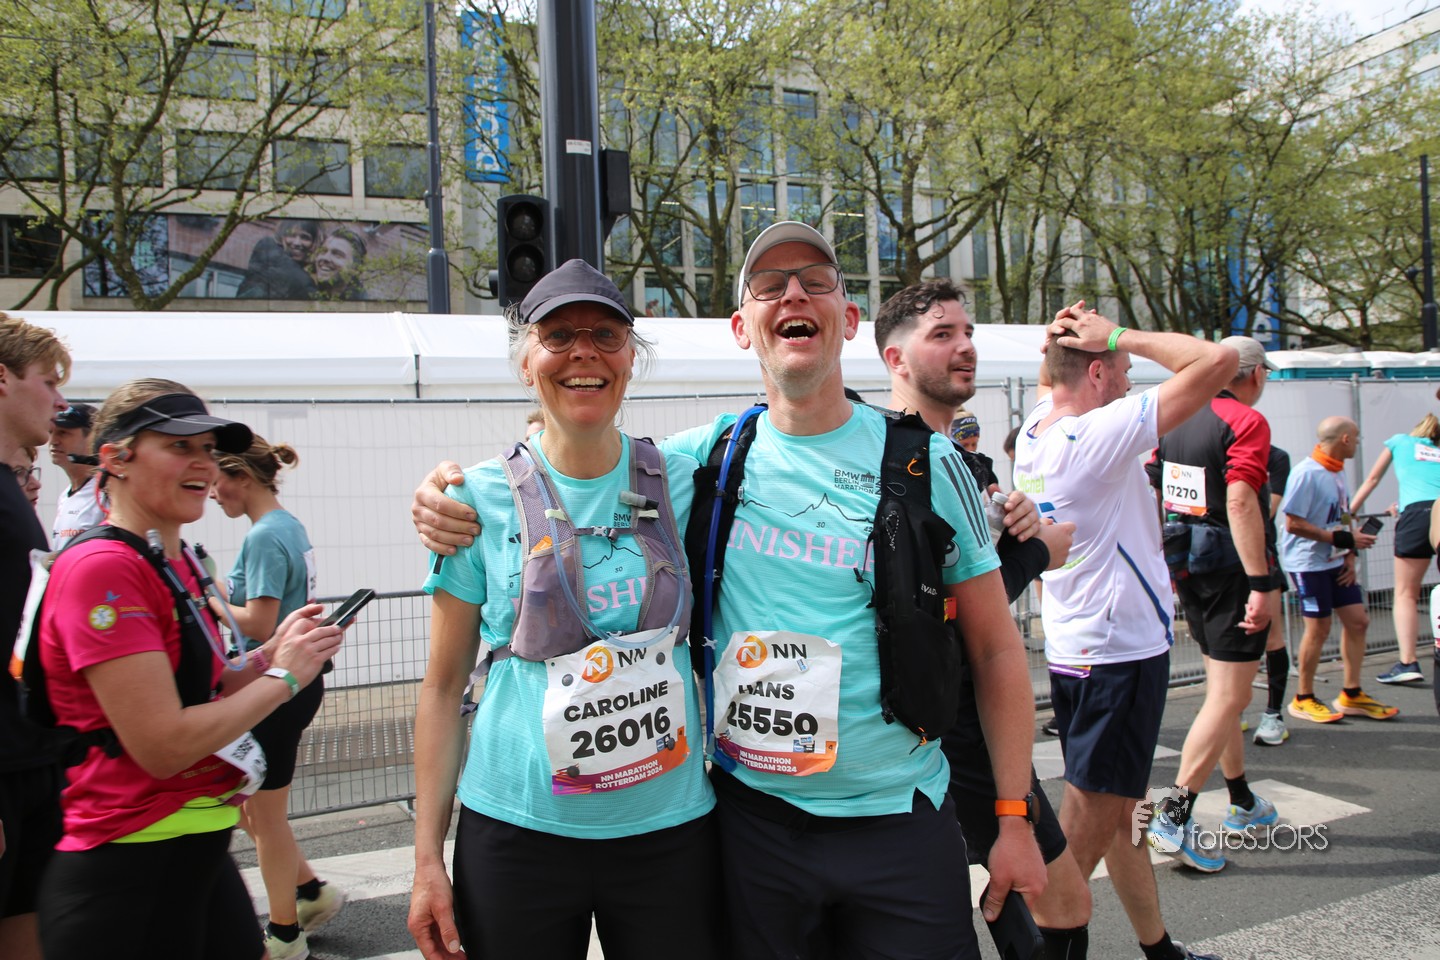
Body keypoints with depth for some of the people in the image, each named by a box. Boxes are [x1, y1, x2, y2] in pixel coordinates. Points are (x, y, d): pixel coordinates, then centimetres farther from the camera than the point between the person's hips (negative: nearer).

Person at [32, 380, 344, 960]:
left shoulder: (178, 563, 8)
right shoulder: (103, 568, -18)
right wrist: (282, 677, -12)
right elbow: (162, 746, -23)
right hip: (130, 872, -8)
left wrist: (270, 653, -1)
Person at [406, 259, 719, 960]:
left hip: (668, 829, 1)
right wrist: (427, 856, 0)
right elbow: (444, 685, 1)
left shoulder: (681, 481, -1)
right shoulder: (482, 497, -4)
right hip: (516, 832, -1)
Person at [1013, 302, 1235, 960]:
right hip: (1121, 654, -9)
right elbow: (1218, 362, -21)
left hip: (1071, 652, 10)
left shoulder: (1033, 435, 4)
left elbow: (1049, 381, 27)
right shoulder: (1099, 434, -19)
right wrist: (1120, 336, -12)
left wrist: (1057, 341, 8)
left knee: (1119, 816, 21)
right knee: (1078, 849, -1)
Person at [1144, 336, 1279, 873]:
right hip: (1230, 567, -8)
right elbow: (1240, 502, -23)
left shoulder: (1177, 420, 10)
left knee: (1222, 689, 20)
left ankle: (1242, 802, 34)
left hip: (1190, 563, 8)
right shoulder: (1247, 421, -13)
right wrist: (1261, 583, -23)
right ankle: (1175, 817, -7)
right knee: (1229, 697, -4)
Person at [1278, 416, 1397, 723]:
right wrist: (1343, 540, -20)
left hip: (1336, 562, 8)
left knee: (1357, 621, 8)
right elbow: (1294, 524, -21)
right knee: (1319, 627, -3)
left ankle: (1351, 695, 21)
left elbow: (1344, 518, 16)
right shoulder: (1307, 473, -18)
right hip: (1309, 563, -8)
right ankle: (1303, 698, 12)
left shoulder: (1338, 473, 10)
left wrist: (1350, 555, 3)